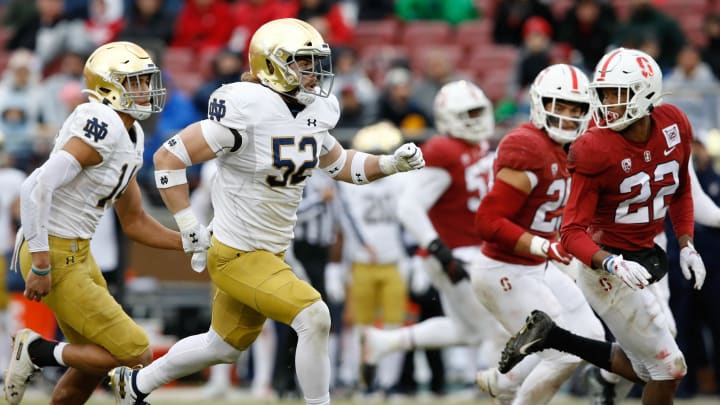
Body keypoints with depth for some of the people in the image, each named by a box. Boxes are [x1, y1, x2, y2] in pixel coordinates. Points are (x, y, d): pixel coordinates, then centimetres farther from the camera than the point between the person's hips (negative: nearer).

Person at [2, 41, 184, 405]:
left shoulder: (131, 136, 11)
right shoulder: (104, 126, -20)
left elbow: (134, 222, 19)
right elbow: (37, 188, -28)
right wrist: (41, 266, -26)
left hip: (77, 252, 10)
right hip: (55, 258, -10)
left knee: (94, 365, 21)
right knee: (136, 357, -8)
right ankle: (37, 352, 0)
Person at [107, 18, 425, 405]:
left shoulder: (311, 113, 0)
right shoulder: (246, 113, -24)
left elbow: (341, 164, 18)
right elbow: (168, 158, -19)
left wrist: (391, 164, 0)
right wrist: (190, 228, -18)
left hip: (270, 253, 9)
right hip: (236, 255, -9)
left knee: (224, 345, 23)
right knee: (313, 318, -19)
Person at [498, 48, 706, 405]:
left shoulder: (674, 126, -6)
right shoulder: (596, 151, -23)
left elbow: (680, 191, 13)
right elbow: (572, 232, -21)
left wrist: (686, 246, 3)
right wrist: (612, 265, -37)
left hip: (643, 256, 7)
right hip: (606, 263, -7)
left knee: (643, 368, 15)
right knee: (668, 368, -5)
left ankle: (548, 337, 17)